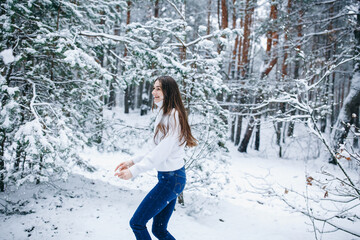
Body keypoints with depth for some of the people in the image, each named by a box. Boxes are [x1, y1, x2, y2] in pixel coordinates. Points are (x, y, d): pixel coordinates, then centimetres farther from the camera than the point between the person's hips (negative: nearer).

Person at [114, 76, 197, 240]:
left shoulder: (173, 116, -17)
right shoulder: (164, 115, 12)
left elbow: (161, 152, -23)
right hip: (168, 177, 10)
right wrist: (132, 161, 11)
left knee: (137, 223, -3)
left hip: (171, 179, -10)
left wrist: (134, 171, -27)